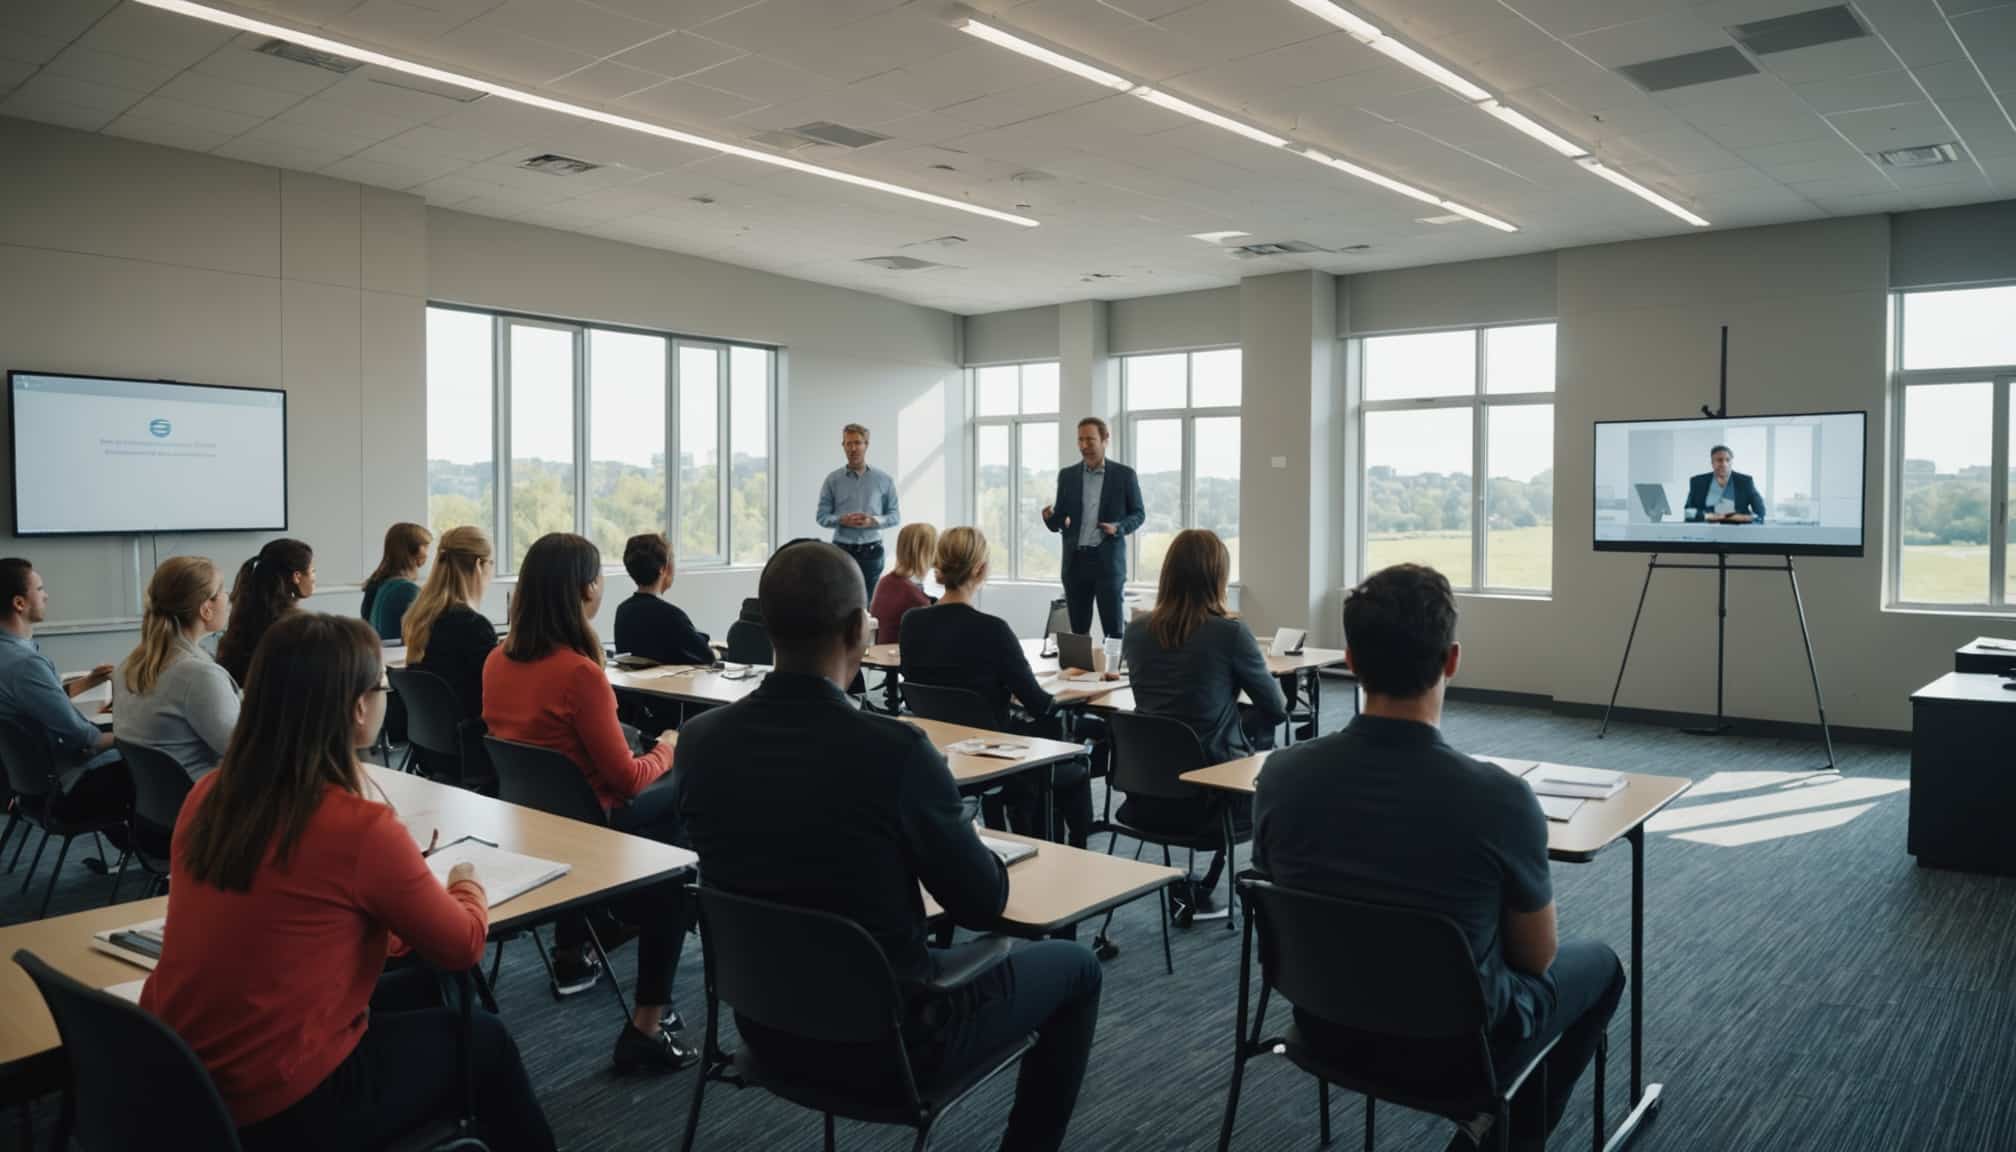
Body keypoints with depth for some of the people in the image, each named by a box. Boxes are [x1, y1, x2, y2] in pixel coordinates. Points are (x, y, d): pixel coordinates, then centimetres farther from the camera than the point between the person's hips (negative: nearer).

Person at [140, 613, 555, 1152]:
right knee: (483, 1039, 17)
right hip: (283, 1108, -7)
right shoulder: (361, 827, -23)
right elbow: (462, 947, -7)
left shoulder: (208, 795, -3)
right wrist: (467, 886, 13)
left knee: (422, 990, 25)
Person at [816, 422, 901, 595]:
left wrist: (873, 521, -15)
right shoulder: (832, 479, 3)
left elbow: (895, 516, 4)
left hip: (871, 551, 1)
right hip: (842, 550, 0)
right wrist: (843, 520, -17)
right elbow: (822, 517, 3)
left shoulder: (884, 479, 3)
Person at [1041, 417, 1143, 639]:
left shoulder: (1124, 474, 0)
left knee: (1114, 629, -3)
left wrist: (1119, 528, -15)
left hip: (1108, 560, -3)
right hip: (1075, 561, 3)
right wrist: (1049, 516, -15)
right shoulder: (1067, 475, 8)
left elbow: (1139, 513, 6)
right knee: (1078, 630, 7)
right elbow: (1058, 522, 9)